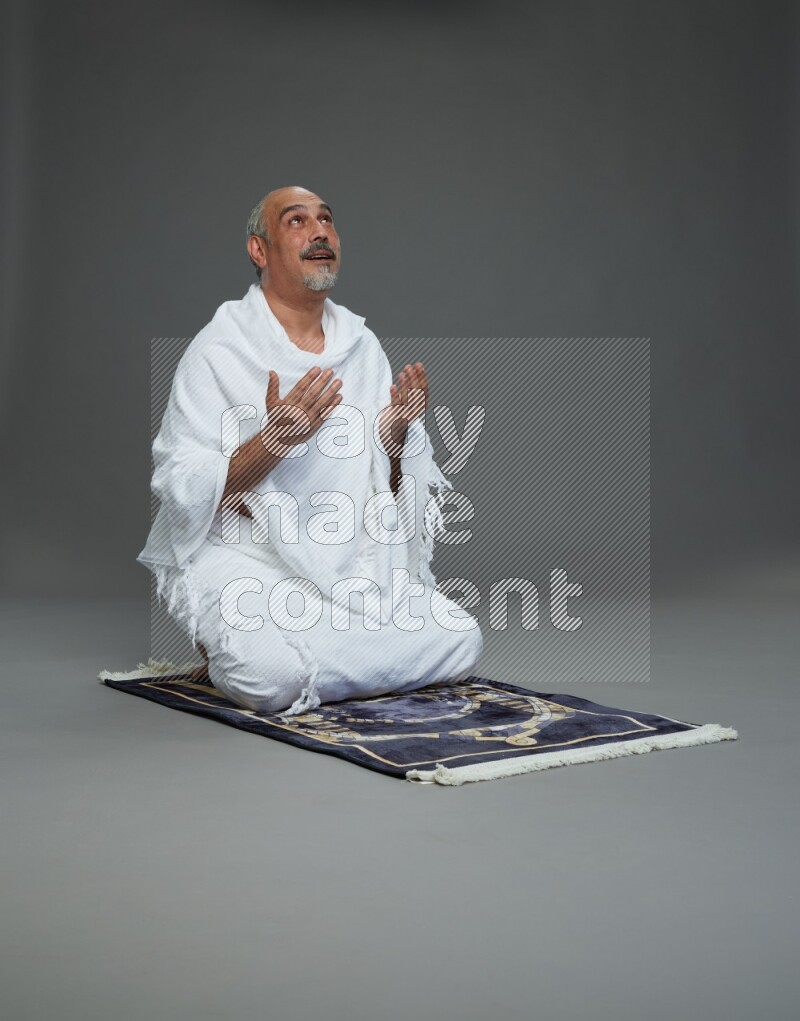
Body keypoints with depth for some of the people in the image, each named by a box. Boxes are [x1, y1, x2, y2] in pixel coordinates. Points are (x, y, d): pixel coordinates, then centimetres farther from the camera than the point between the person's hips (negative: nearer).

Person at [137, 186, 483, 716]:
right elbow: (184, 496, -13)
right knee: (274, 676, -32)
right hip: (244, 557, -5)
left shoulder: (363, 345, 10)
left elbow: (389, 490, 13)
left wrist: (395, 435, -9)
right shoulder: (219, 349, -6)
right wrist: (274, 439, -26)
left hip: (352, 561, 5)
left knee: (459, 642, -14)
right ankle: (229, 642, 3)